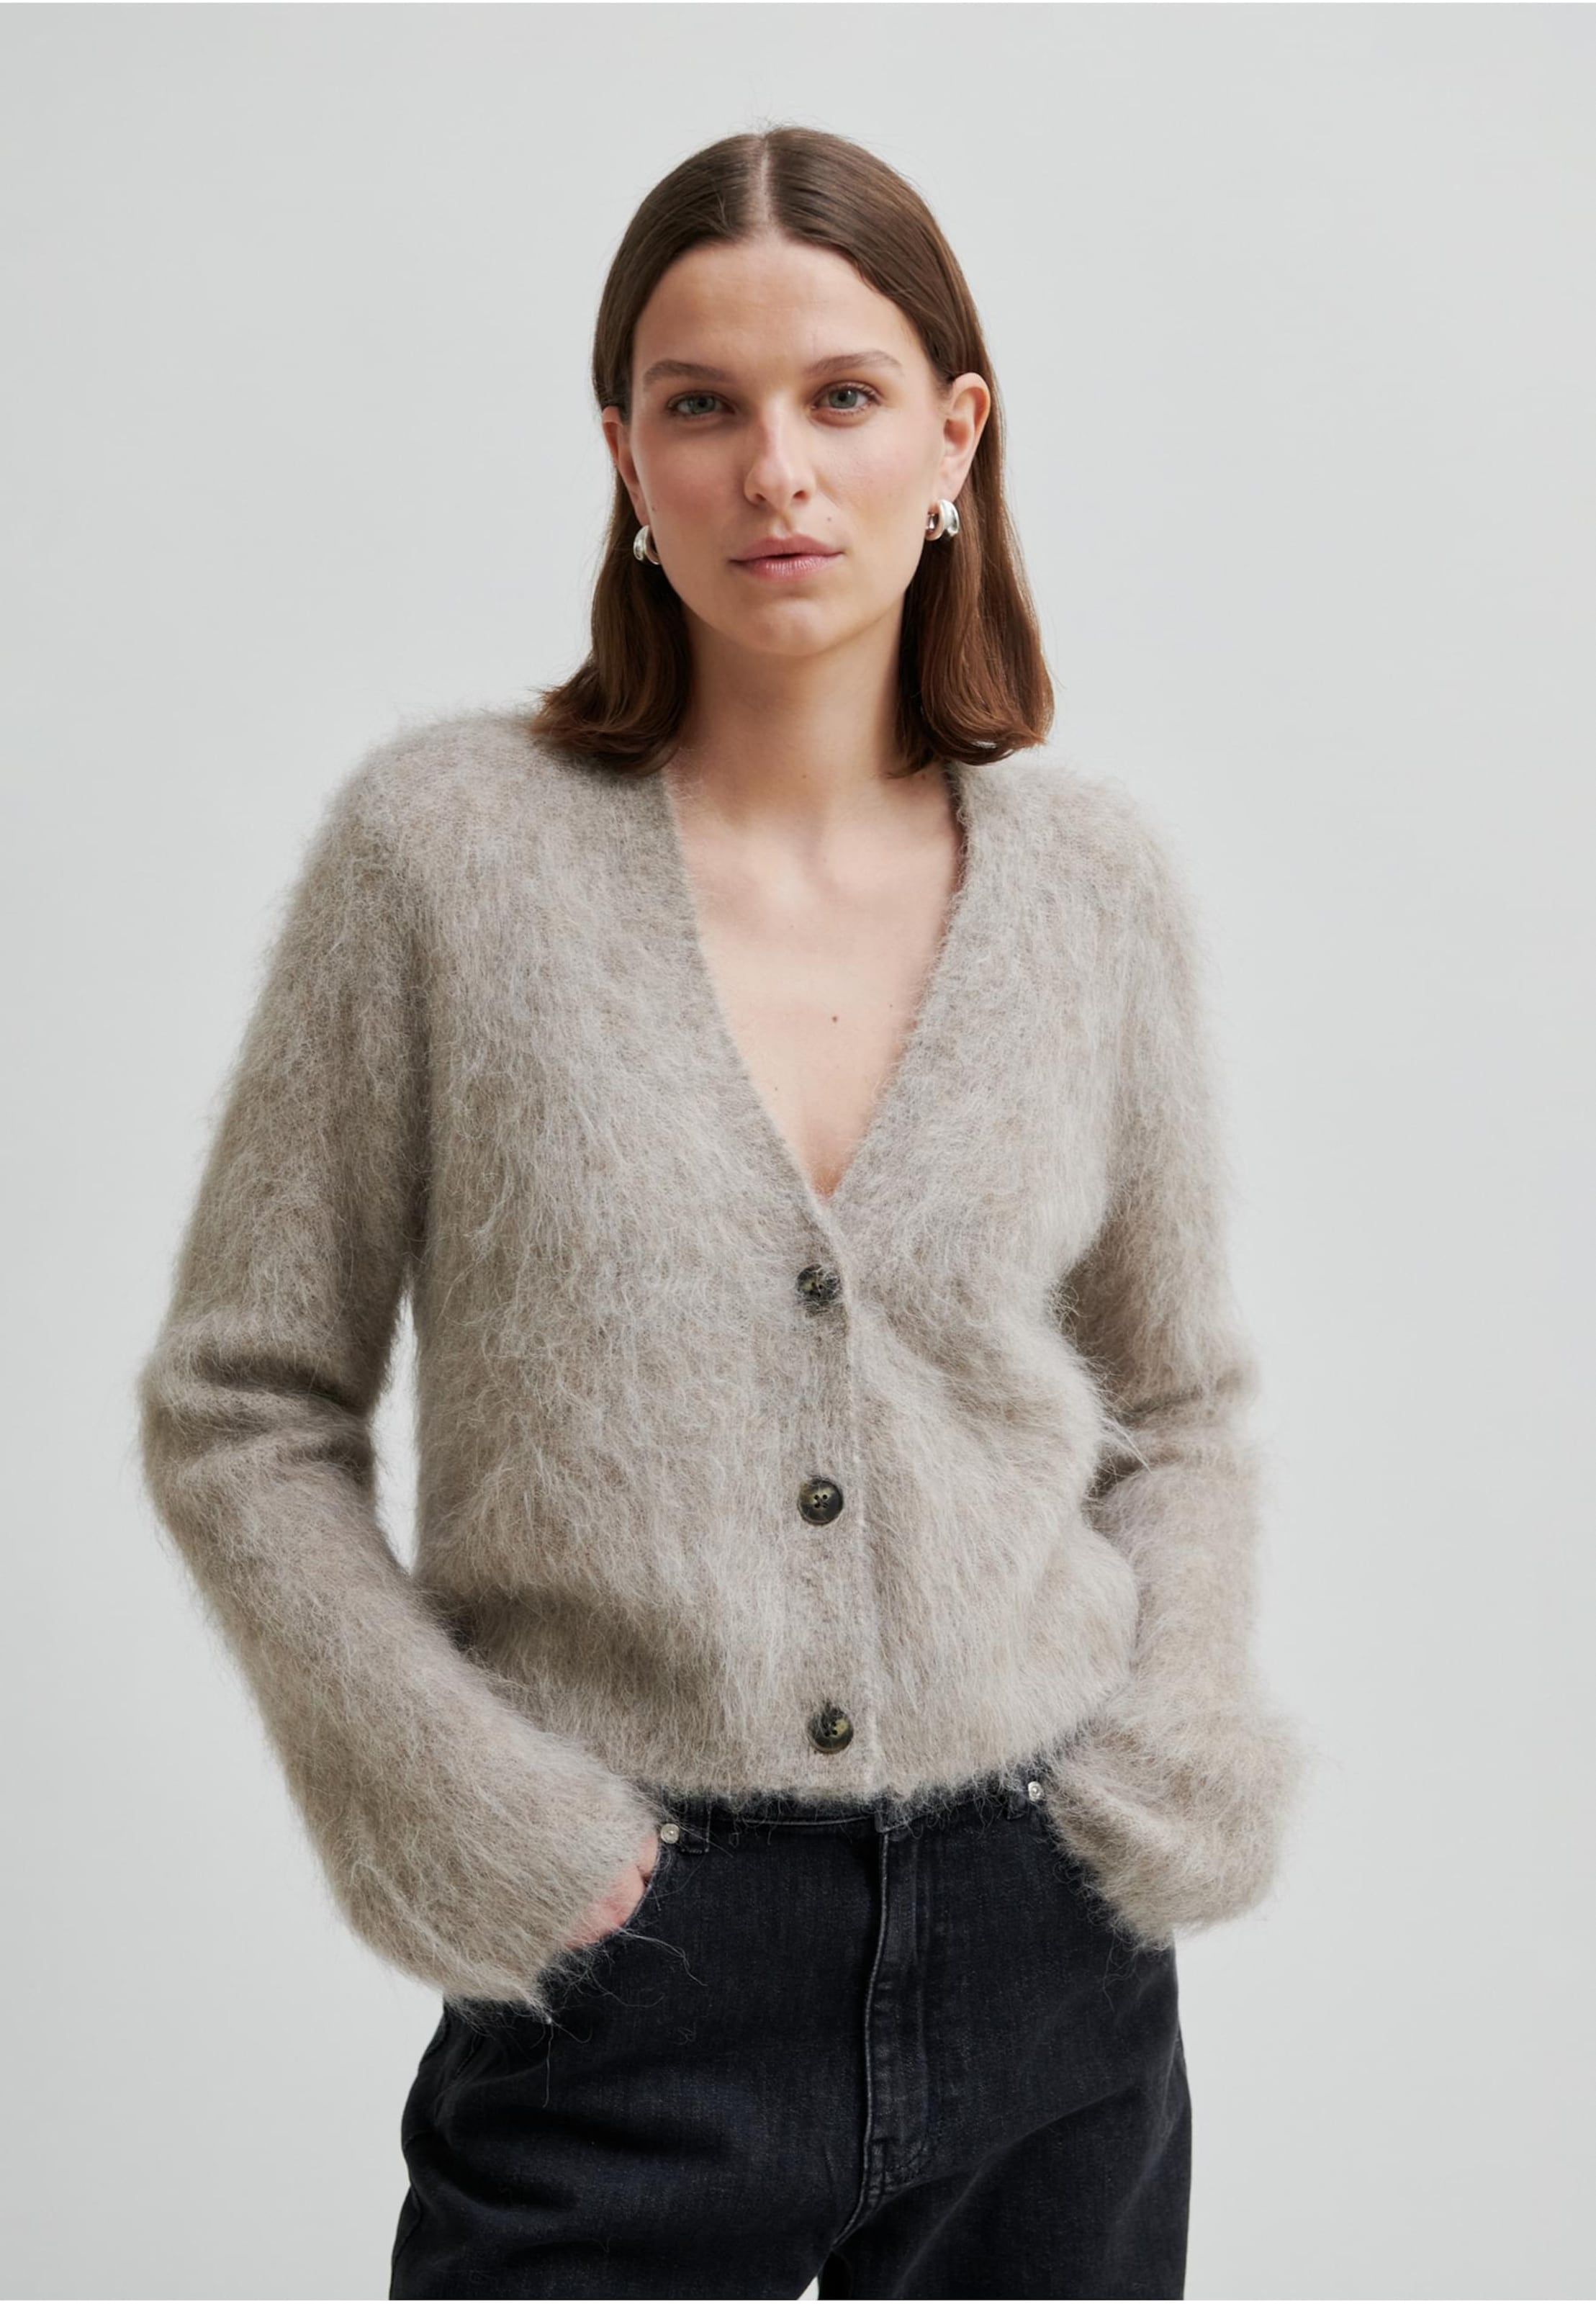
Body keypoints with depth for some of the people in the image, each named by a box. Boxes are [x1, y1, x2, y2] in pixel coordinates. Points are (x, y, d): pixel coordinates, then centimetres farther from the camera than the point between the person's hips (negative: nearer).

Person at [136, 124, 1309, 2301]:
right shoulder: (448, 837, -7)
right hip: (626, 1974, -2)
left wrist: (1178, 1760, 0)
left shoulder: (1094, 873, 1)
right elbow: (240, 1416, -2)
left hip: (1043, 1959, 3)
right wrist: (467, 1814, -9)